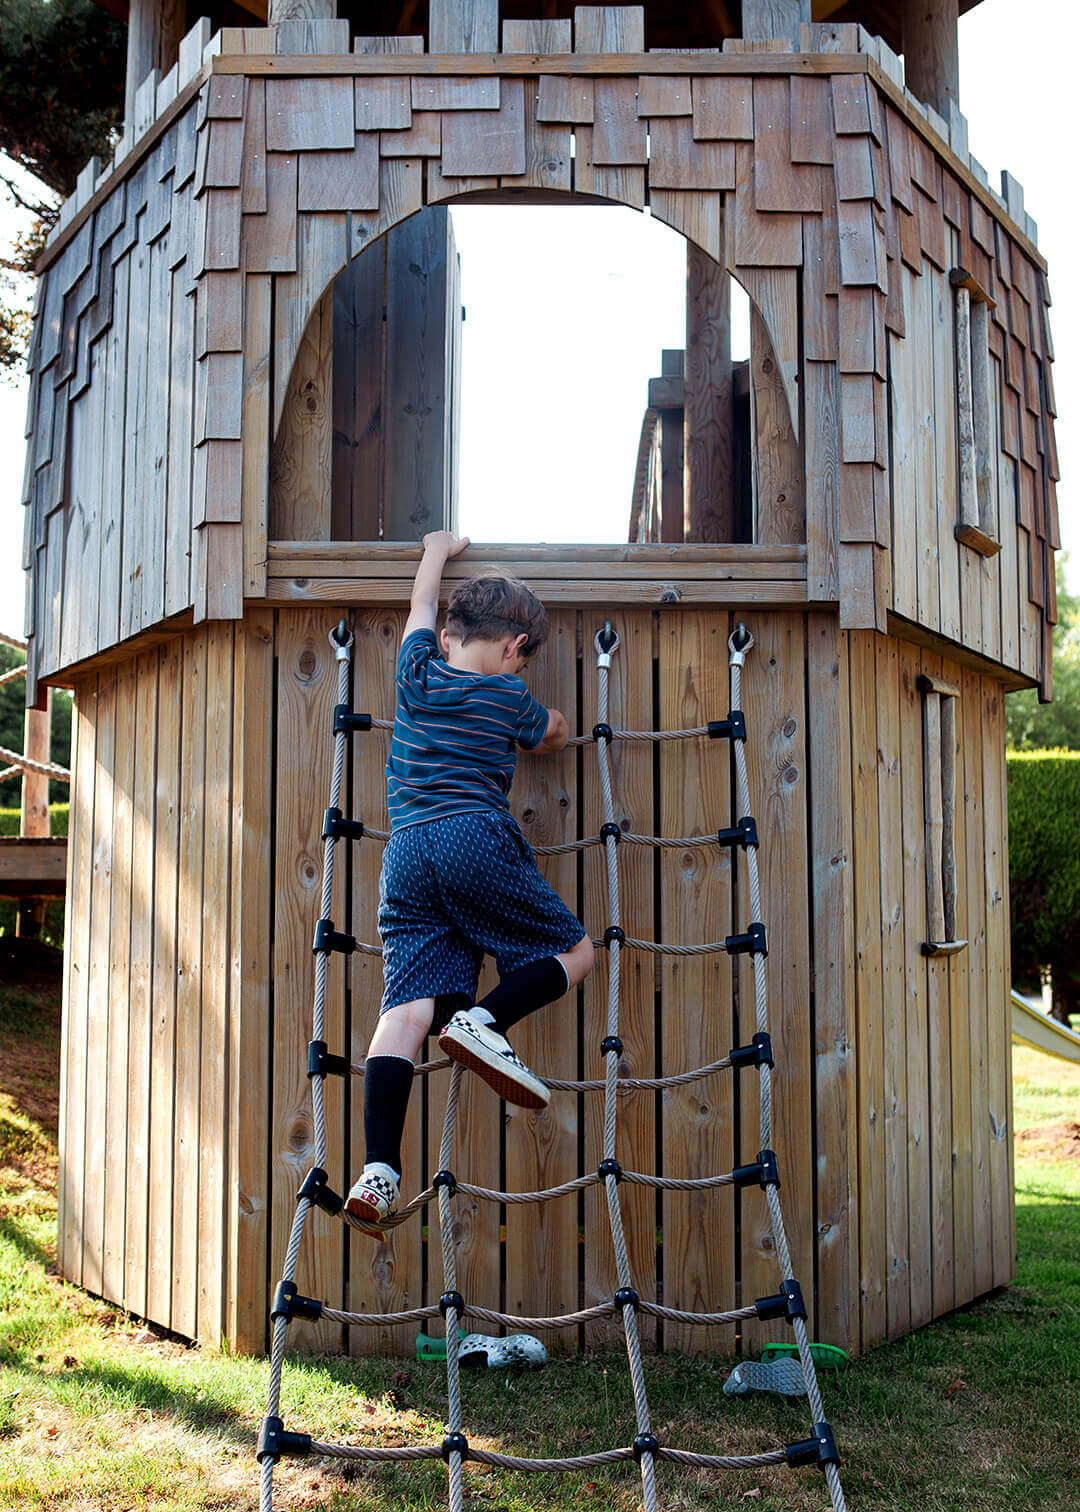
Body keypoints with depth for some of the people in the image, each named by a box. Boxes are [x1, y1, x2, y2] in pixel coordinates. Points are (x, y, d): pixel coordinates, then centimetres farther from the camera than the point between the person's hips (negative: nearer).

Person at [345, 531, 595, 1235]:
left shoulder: (417, 670, 17)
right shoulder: (509, 696, 8)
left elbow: (423, 605, 38)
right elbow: (553, 733, 30)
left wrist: (440, 549, 56)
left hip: (403, 855, 4)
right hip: (476, 842, -4)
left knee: (408, 1006, -5)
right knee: (574, 950, 10)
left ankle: (380, 1170, -17)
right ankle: (484, 1020, -15)